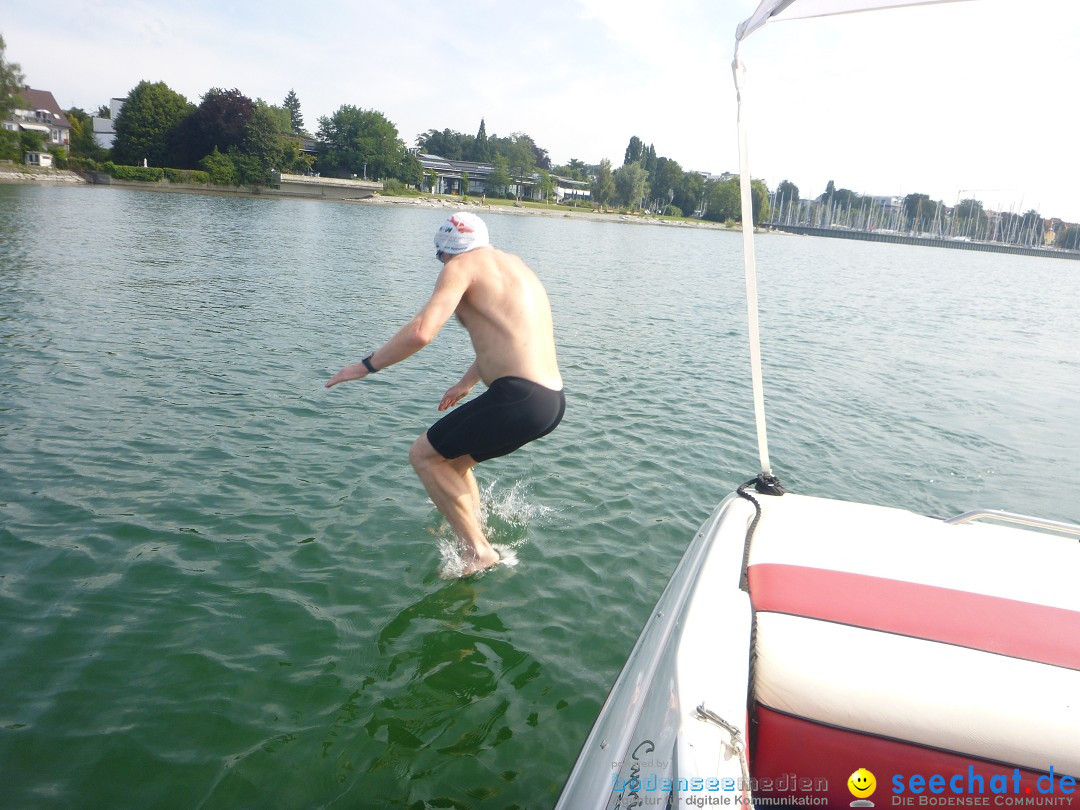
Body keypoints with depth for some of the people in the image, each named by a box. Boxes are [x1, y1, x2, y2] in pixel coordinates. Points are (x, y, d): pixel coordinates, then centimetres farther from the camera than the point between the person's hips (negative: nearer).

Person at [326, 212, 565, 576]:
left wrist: (365, 366, -3)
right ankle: (472, 534, 33)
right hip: (553, 401, 9)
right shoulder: (516, 266, 24)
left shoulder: (462, 265, -2)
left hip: (519, 398, -9)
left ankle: (479, 552, 6)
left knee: (424, 456, 6)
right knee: (452, 460, 26)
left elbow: (420, 333, -16)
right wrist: (466, 383, 45)